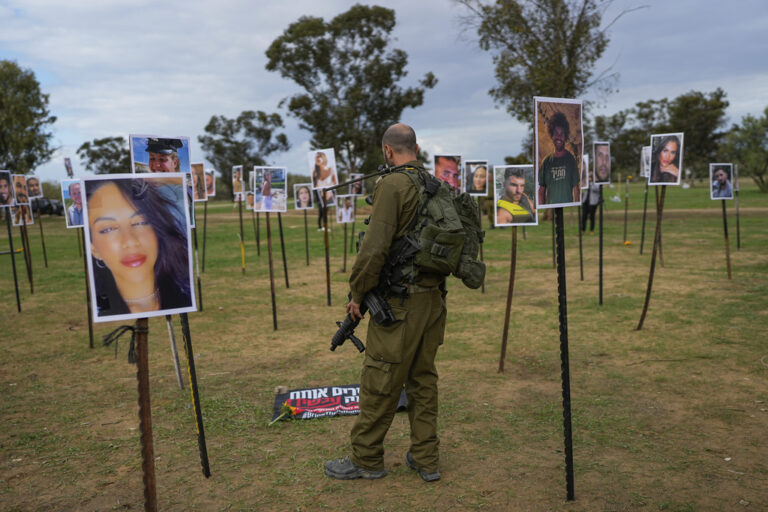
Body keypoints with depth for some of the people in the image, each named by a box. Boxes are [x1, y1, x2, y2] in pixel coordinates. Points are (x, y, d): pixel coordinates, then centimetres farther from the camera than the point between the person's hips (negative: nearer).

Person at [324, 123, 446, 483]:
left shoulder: (391, 186, -13)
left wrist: (357, 293, -9)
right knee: (423, 378, 16)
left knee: (380, 382, 4)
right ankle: (425, 459, 24)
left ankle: (366, 459, 18)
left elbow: (375, 247, -21)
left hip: (400, 301, -8)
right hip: (434, 297, 8)